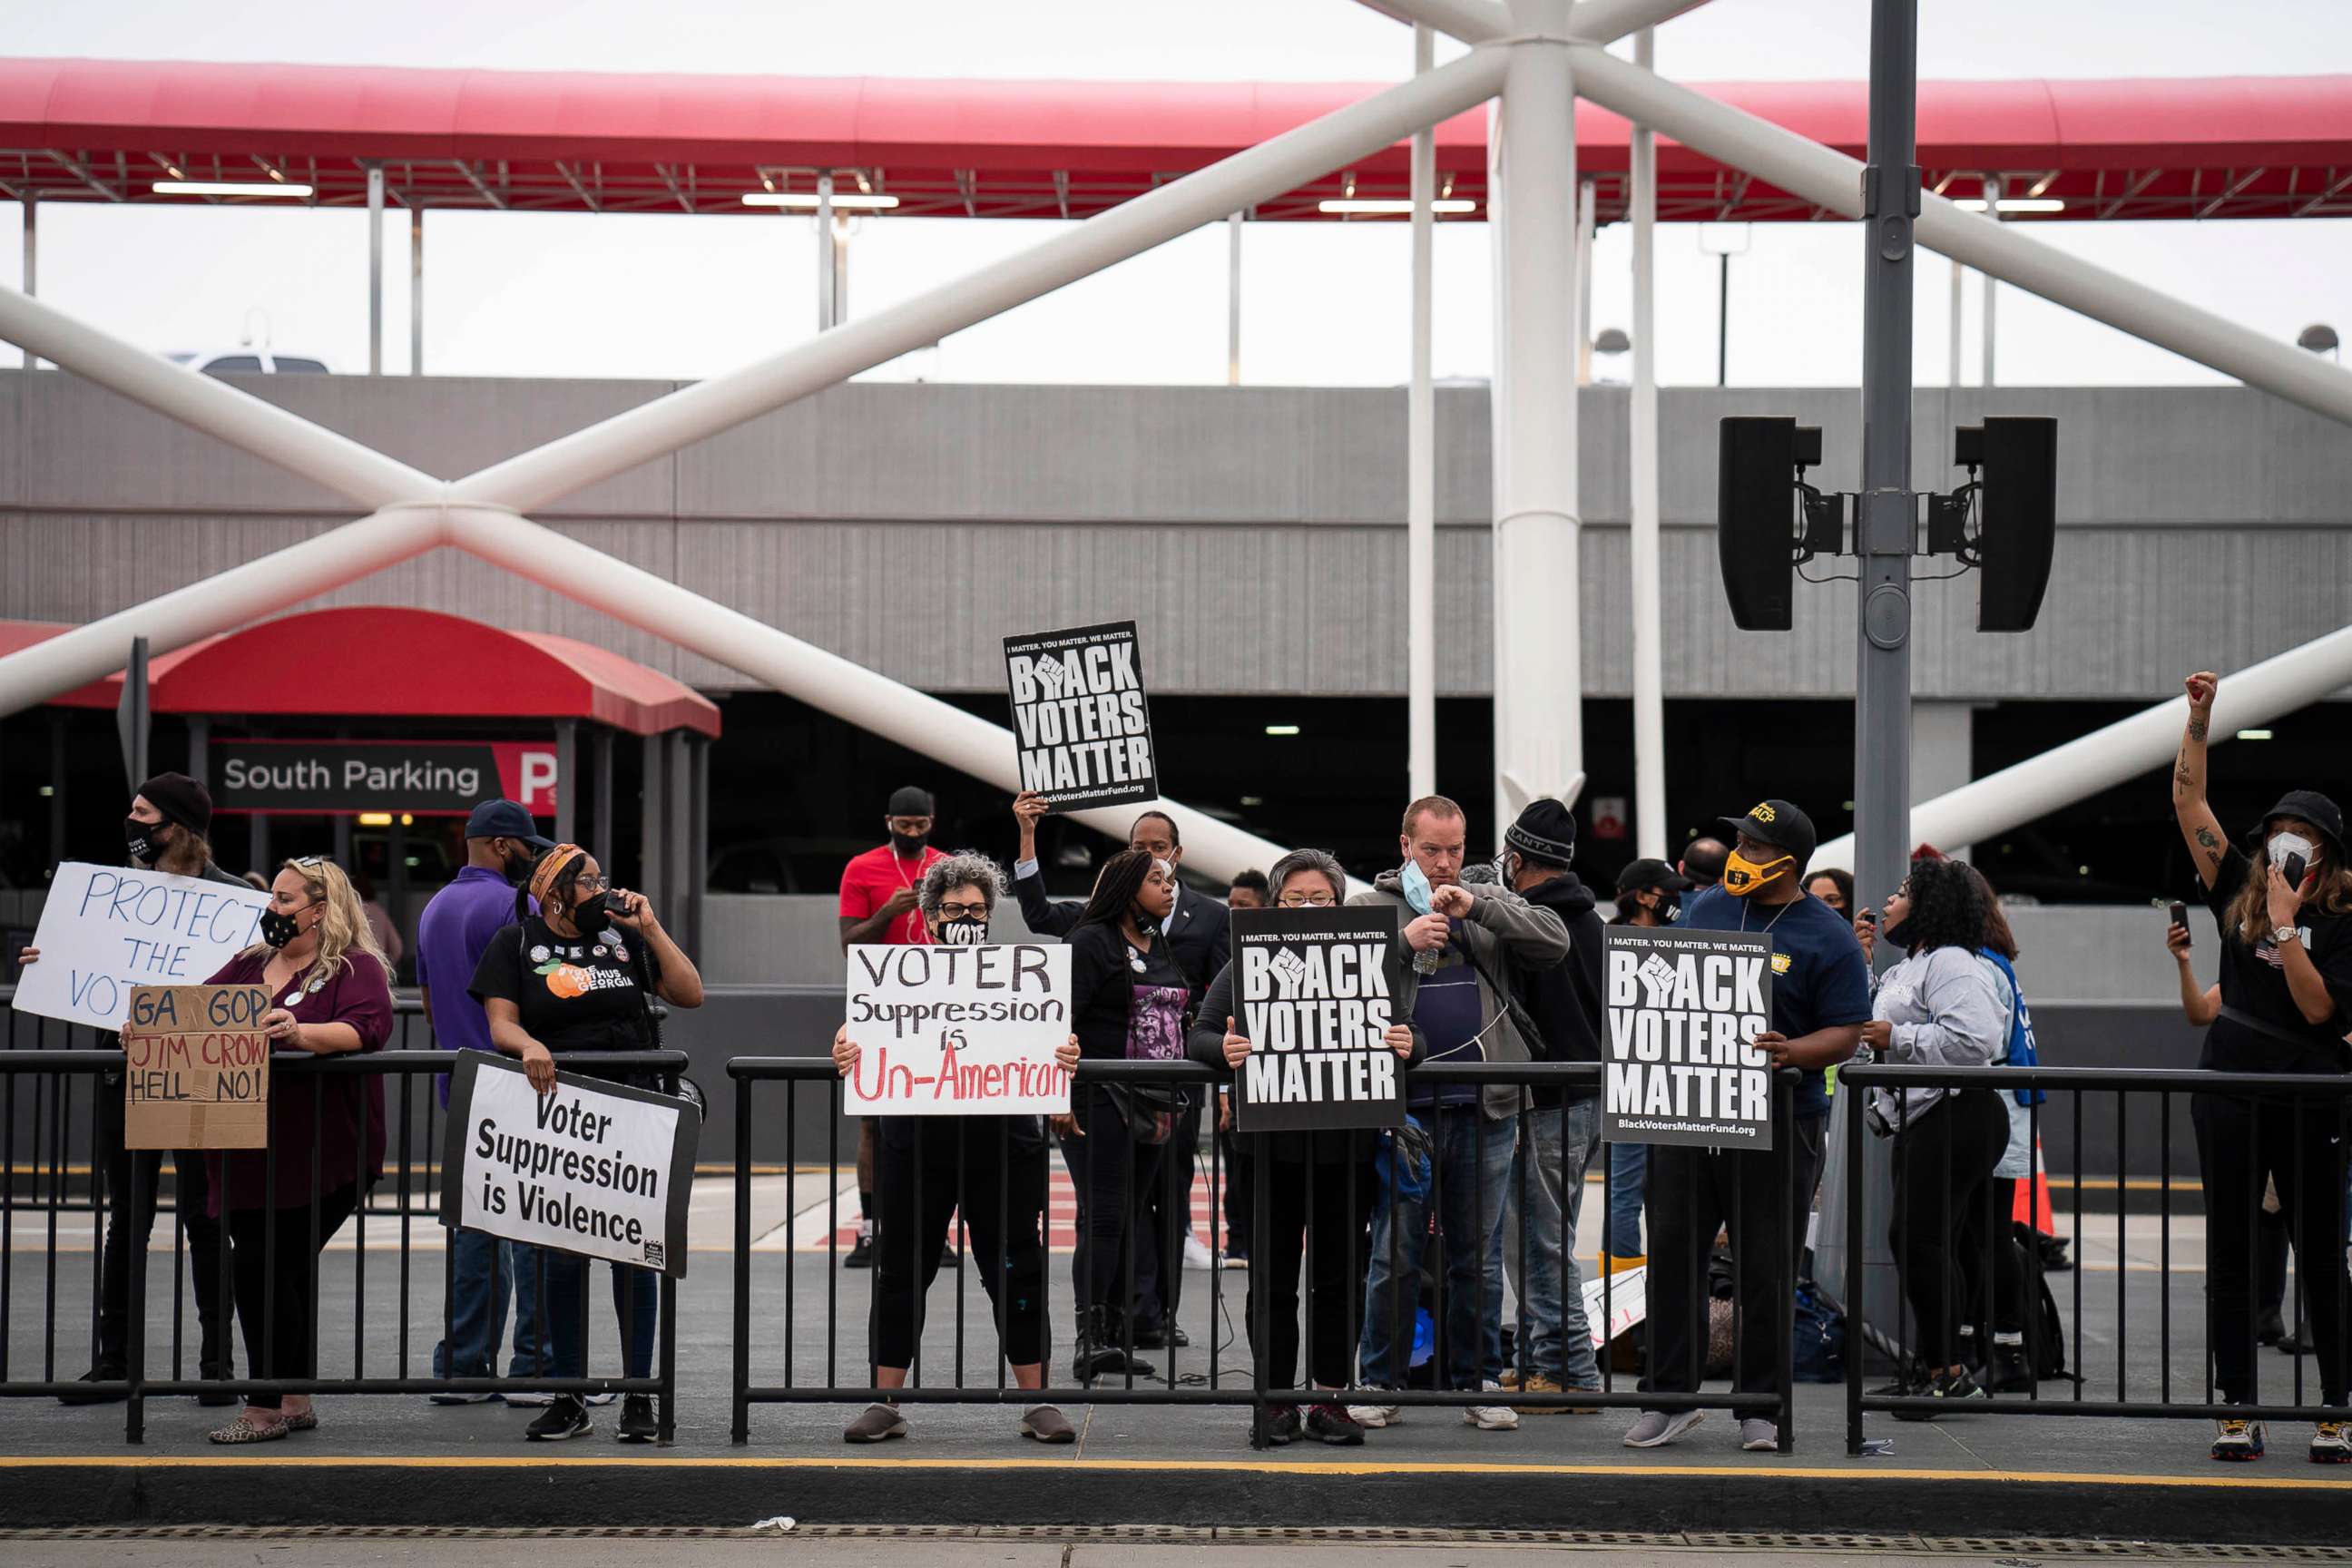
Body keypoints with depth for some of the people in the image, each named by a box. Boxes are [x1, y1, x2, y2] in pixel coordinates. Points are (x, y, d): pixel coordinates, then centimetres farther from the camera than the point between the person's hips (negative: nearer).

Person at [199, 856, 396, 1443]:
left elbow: (366, 1029, -20)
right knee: (284, 1272, 10)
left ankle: (266, 1406, -1)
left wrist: (299, 1031, -35)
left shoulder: (355, 968, -3)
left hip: (319, 1154, -7)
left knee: (260, 1267, -10)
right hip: (249, 1156, 7)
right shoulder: (248, 965, 19)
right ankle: (295, 1400, 21)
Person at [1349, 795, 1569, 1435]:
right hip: (1402, 1106, -2)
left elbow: (1555, 944, -2)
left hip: (1485, 1108, 2)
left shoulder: (1492, 904, 13)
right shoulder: (1370, 908, 6)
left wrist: (1478, 907, -8)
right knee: (1395, 1253, 1)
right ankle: (1381, 1382, 11)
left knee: (1479, 1256, 9)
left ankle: (1479, 1382, 18)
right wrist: (1404, 941, -17)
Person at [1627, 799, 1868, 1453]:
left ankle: (1759, 1407, 13)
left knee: (1766, 1271, 2)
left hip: (1779, 1124, -4)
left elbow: (1845, 1034, -7)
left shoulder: (1829, 939, -3)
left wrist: (1792, 1052, -25)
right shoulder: (1705, 910, 11)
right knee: (1671, 1255, 5)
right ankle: (1669, 1397, 14)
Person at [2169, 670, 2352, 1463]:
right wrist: (2199, 717, -2)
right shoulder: (2239, 891, 8)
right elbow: (2189, 803, 5)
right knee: (2230, 1251, 4)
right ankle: (2238, 1410, 9)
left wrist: (2287, 926, -15)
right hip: (2230, 1089, 3)